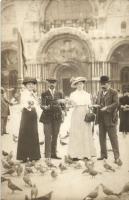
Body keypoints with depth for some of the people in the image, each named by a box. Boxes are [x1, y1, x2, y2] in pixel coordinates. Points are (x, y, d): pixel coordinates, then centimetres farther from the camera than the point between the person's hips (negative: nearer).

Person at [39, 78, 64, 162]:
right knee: (48, 137, -7)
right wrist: (45, 107, -29)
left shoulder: (59, 94, 12)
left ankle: (53, 154, 15)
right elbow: (42, 105, -9)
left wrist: (61, 109, -6)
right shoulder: (44, 94, 2)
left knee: (55, 136, 7)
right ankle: (47, 156, -7)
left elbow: (62, 105, 12)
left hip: (57, 117, 3)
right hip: (47, 117, -3)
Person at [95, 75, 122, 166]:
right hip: (101, 118, 6)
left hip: (110, 118, -6)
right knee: (102, 137, 12)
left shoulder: (114, 92, -5)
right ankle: (103, 154, 24)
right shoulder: (100, 92, 14)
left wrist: (107, 107, -23)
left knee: (113, 137, -6)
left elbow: (116, 103, -14)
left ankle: (117, 157, -4)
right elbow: (97, 103, 19)